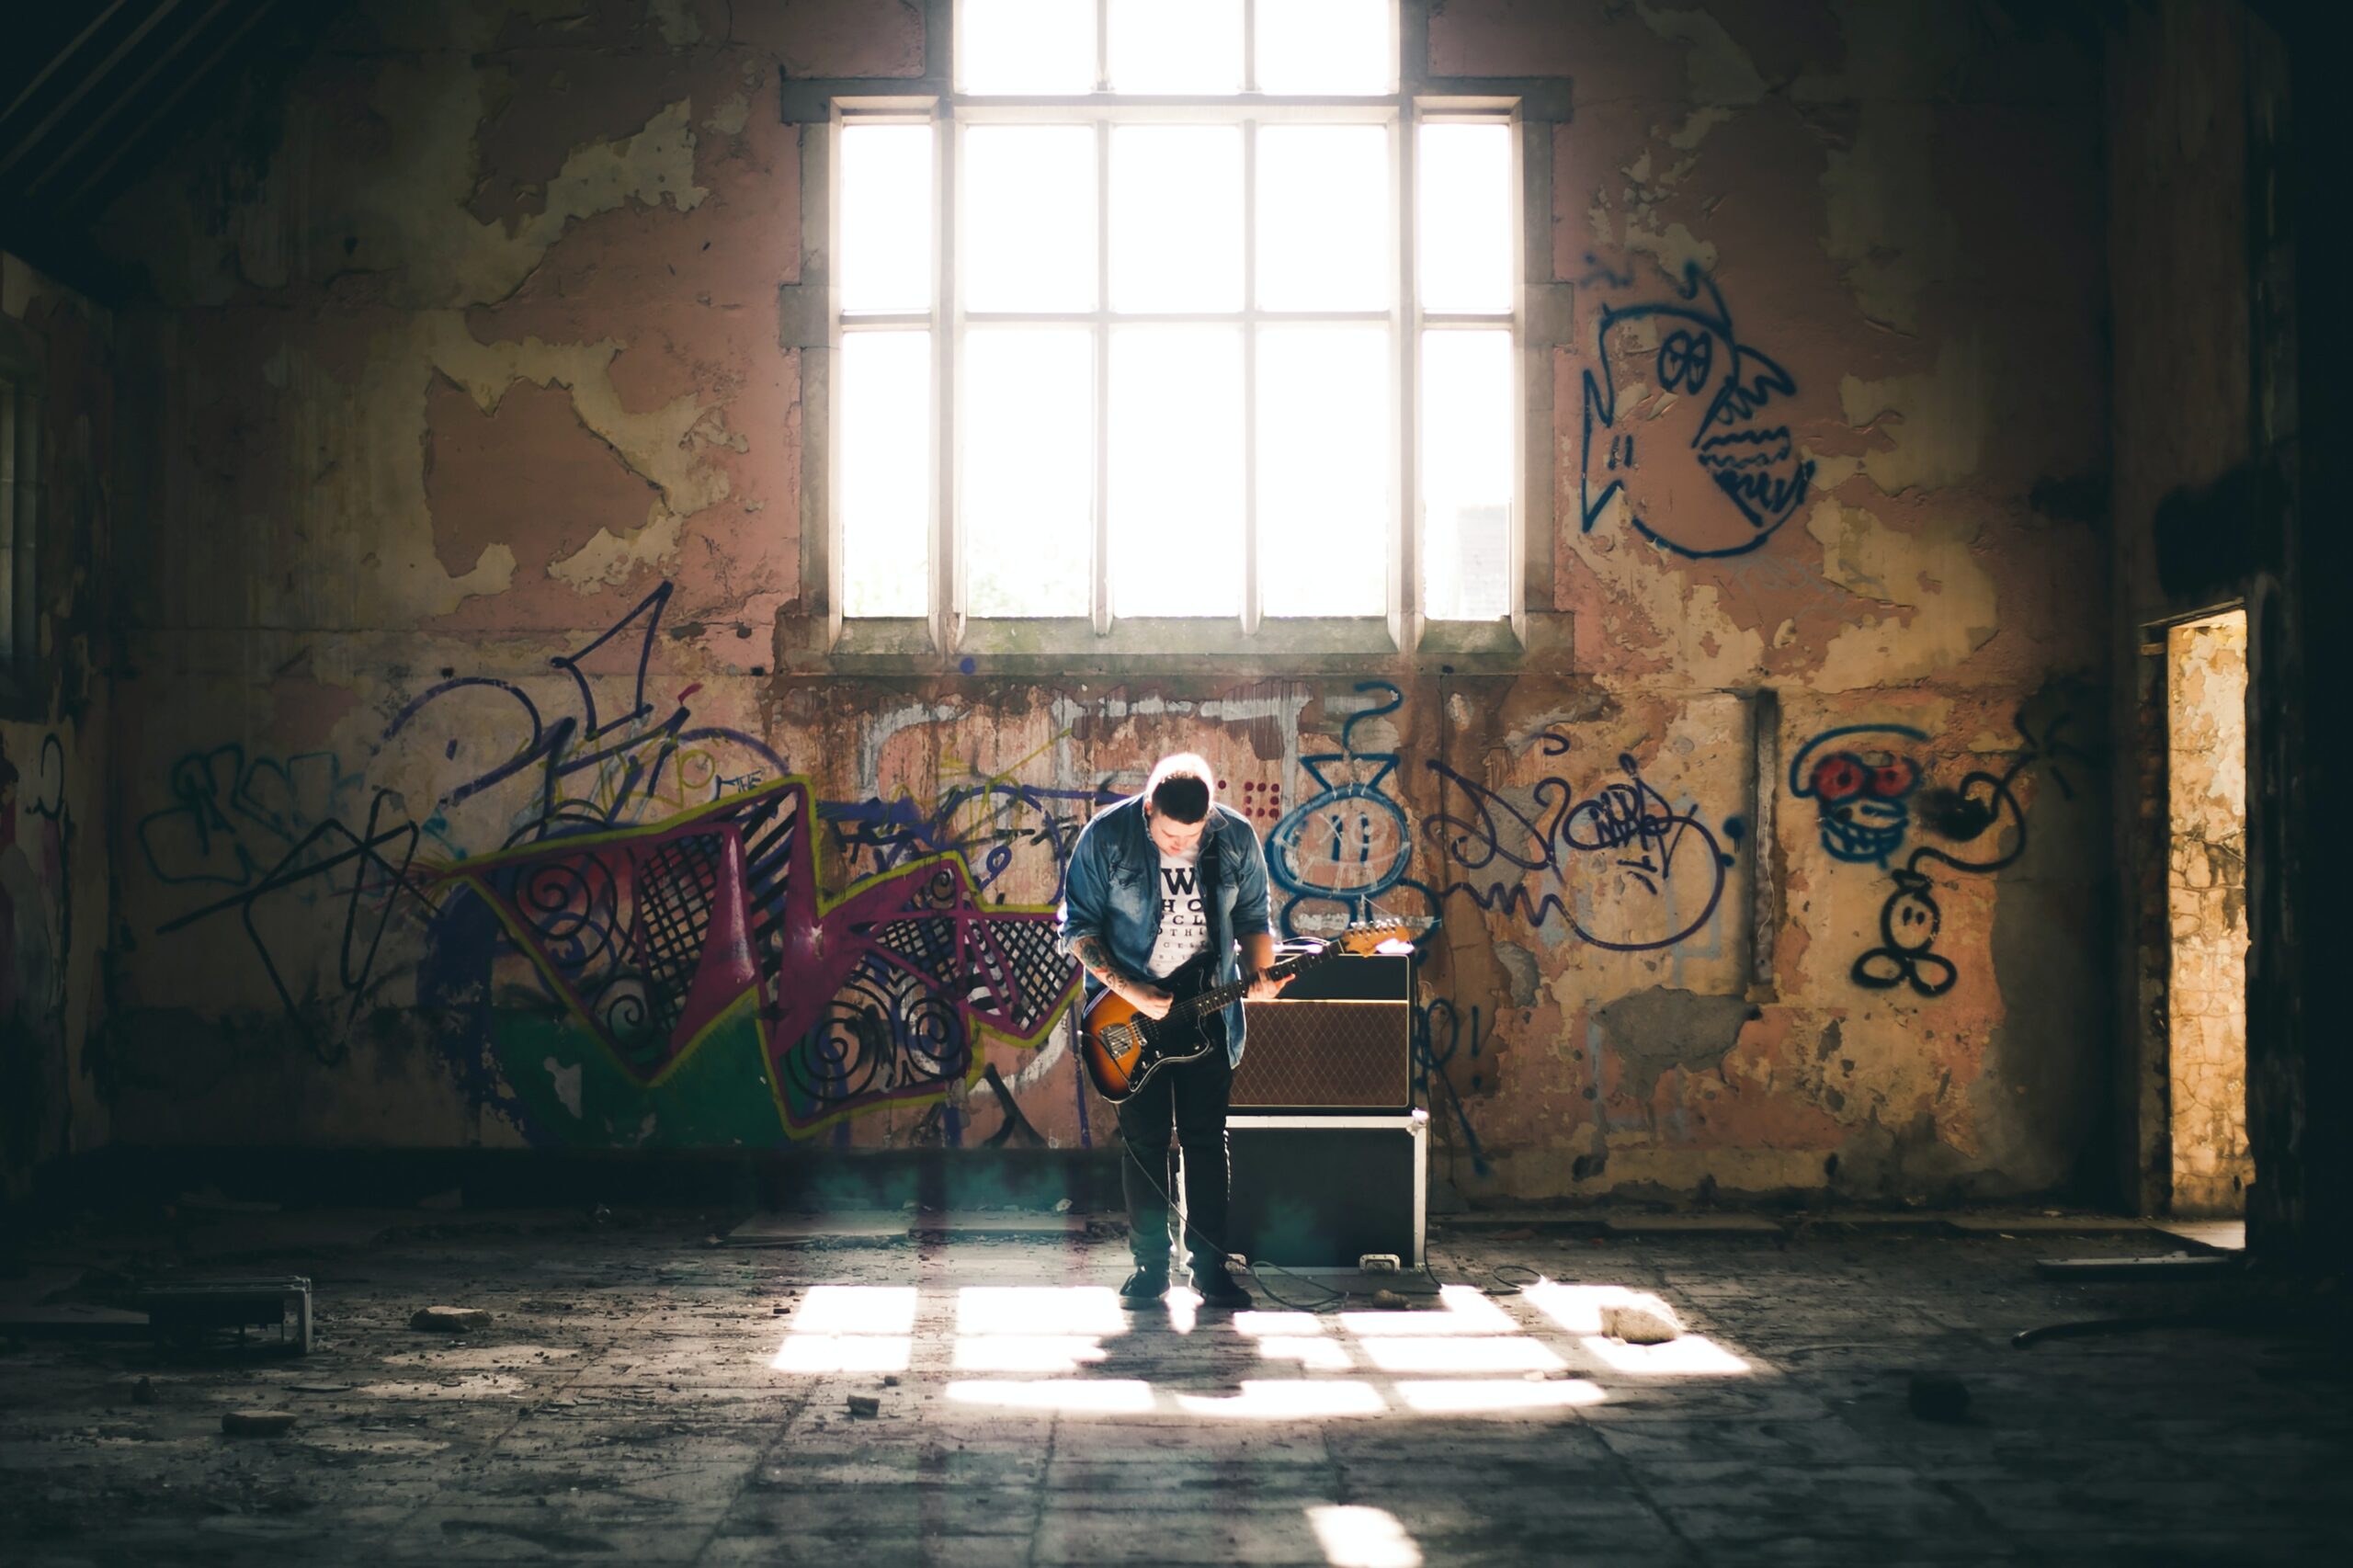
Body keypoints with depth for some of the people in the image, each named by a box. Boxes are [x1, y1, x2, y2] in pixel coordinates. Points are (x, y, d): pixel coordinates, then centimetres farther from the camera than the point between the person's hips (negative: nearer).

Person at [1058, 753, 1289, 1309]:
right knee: (1144, 1140, 3)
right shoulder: (1105, 837, -12)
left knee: (1206, 1140, 3)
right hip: (1133, 1013, -2)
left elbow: (1253, 919, 8)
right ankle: (1150, 1265, 12)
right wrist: (1130, 991, -18)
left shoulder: (1236, 839, -4)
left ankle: (1209, 1264, 11)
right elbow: (1077, 928, -8)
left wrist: (1259, 974, -11)